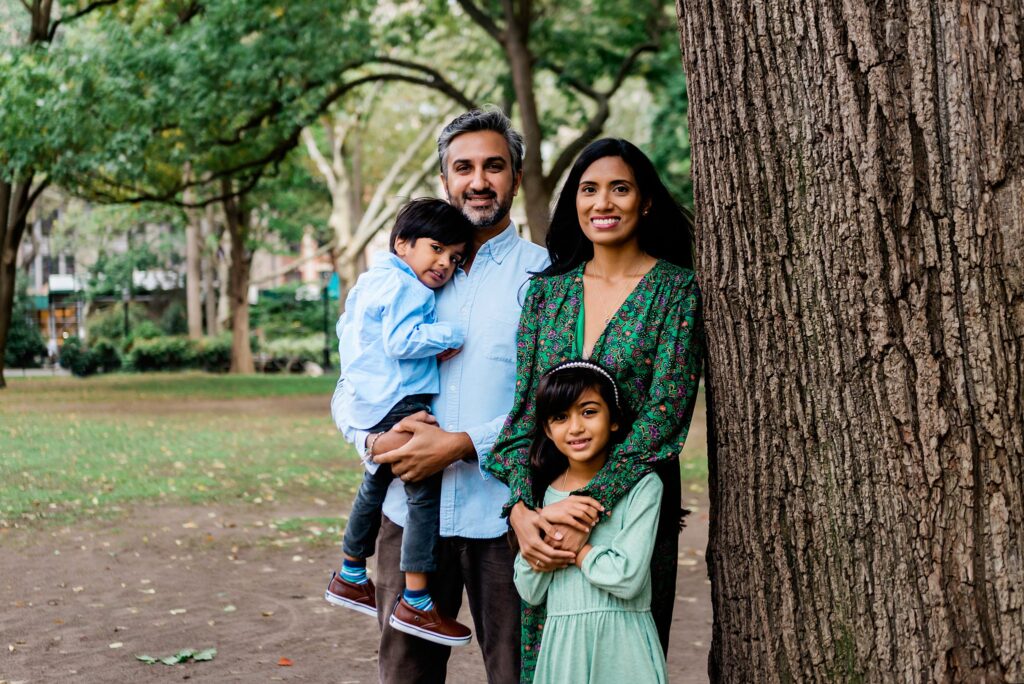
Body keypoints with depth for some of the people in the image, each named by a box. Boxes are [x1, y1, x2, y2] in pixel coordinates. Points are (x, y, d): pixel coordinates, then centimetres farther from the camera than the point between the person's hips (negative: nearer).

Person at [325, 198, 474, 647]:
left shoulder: (372, 281, 18)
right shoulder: (406, 288, -14)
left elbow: (346, 327, 29)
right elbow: (402, 340, -24)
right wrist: (451, 335, -16)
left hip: (371, 407, 11)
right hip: (401, 404, -11)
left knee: (376, 485, 27)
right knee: (426, 492, -14)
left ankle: (350, 577, 44)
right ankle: (414, 603, -16)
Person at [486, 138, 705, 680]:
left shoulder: (675, 291, -4)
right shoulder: (548, 289, 8)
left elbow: (665, 411, -13)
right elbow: (526, 406, 3)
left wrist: (591, 506, -21)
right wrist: (521, 508, -12)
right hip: (546, 509, 3)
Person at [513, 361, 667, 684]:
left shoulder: (642, 486, -8)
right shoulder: (545, 493, 7)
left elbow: (628, 578, -19)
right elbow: (530, 592, 2)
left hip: (622, 643, -3)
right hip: (562, 642, 4)